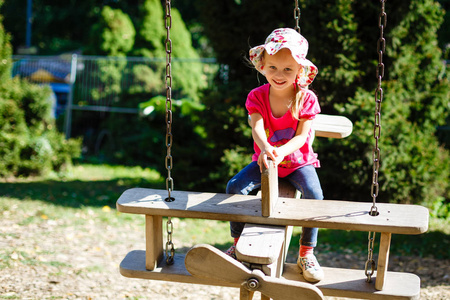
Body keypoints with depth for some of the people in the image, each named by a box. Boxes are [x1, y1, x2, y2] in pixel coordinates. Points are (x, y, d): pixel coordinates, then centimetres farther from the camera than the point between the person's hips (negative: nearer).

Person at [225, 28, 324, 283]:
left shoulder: (307, 99, -13)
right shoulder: (257, 96, -8)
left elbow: (301, 136, -19)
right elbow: (257, 128, -25)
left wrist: (281, 152, -40)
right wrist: (265, 149, -49)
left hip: (298, 161, -2)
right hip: (264, 160, 2)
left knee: (314, 194, -29)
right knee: (235, 186, -20)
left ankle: (307, 253, -11)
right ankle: (238, 243, 1)